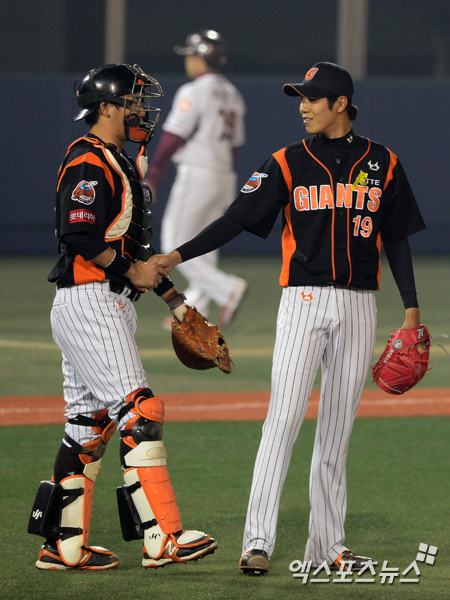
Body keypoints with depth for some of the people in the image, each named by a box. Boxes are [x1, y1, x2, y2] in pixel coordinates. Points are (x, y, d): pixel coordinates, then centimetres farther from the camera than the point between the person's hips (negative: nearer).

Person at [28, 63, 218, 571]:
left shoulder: (123, 166, 21)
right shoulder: (88, 164, -12)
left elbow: (134, 246, 25)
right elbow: (80, 236, -23)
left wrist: (175, 302, 22)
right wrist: (131, 270, -16)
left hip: (111, 308, 11)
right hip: (88, 304, -11)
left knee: (90, 425, 10)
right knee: (139, 412, -16)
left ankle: (64, 546, 12)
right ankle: (162, 538, -21)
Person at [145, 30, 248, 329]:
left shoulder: (194, 92, -11)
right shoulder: (233, 95, 14)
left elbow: (173, 138, -14)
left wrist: (151, 179, -11)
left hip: (196, 176, -8)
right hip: (224, 178, 8)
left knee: (176, 246, -4)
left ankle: (227, 288, -19)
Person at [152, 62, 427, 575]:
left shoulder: (382, 164, 7)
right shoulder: (288, 163, 2)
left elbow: (396, 239, 11)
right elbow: (237, 218, -5)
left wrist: (411, 306, 4)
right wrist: (178, 255, -17)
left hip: (359, 307, 2)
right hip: (304, 302, -2)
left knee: (337, 428, 7)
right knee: (283, 418, -13)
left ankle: (326, 545, 13)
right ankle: (258, 542, -16)